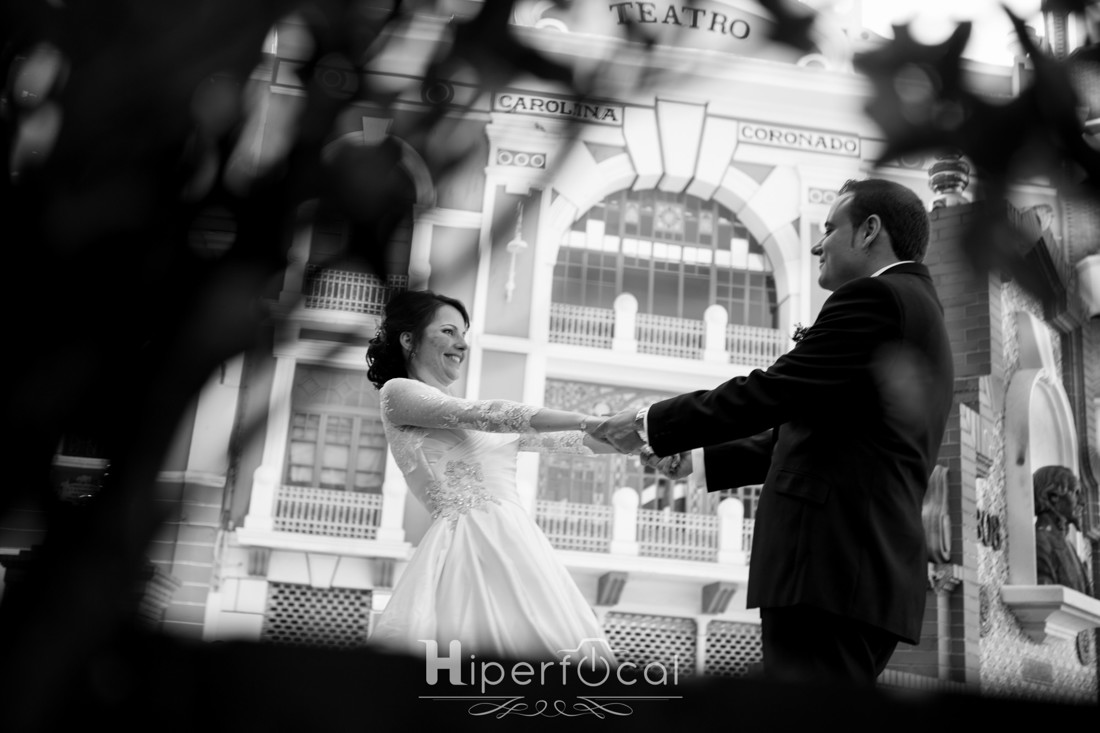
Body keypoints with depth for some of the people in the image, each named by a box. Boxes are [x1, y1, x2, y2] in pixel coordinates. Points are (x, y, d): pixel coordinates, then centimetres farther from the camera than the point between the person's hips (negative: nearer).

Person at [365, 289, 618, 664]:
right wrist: (589, 420, -9)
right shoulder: (397, 391, 7)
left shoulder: (461, 415, 26)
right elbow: (483, 416, -6)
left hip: (515, 545, 7)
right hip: (470, 545, -7)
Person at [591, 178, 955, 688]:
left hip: (830, 569, -10)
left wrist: (652, 425, -1)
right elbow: (808, 433, 23)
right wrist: (695, 459, 19)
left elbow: (770, 392, -13)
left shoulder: (874, 297, -6)